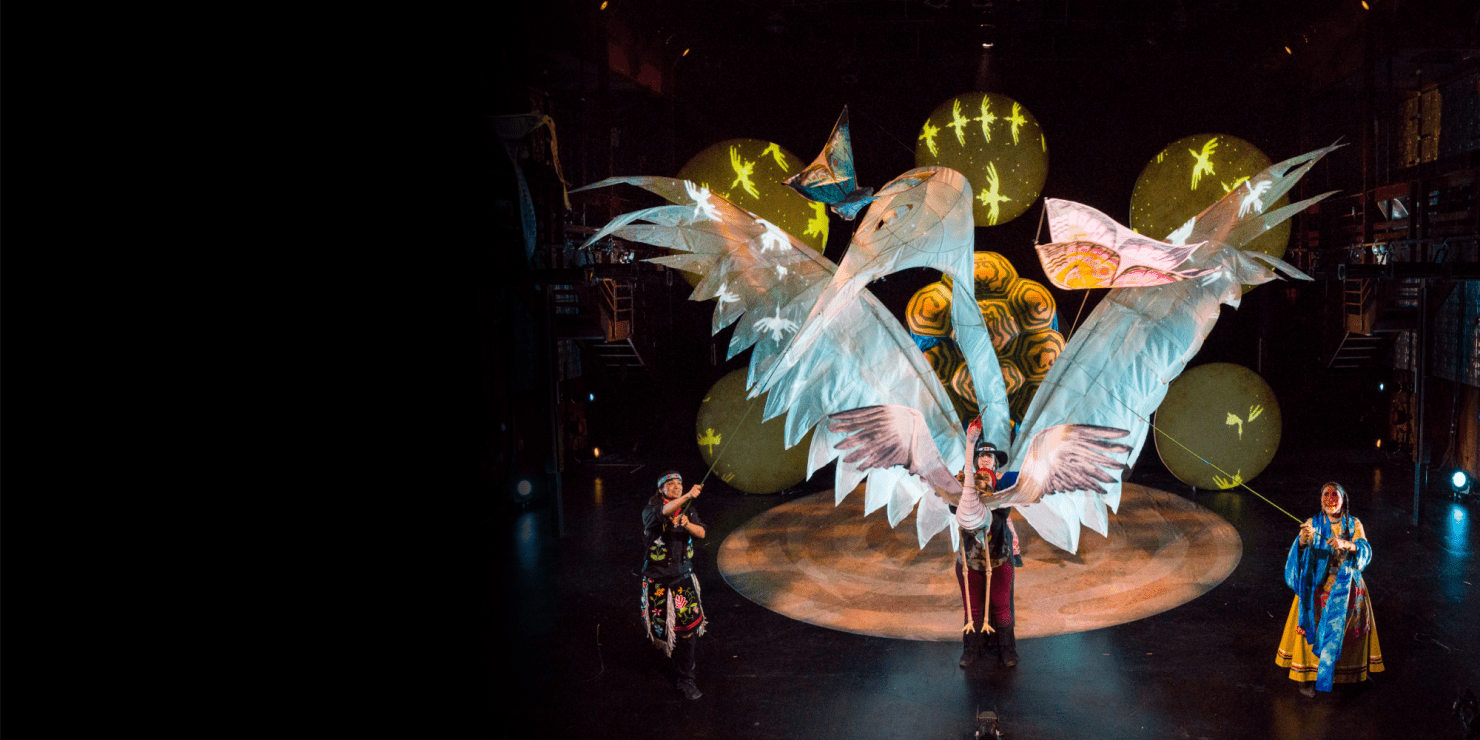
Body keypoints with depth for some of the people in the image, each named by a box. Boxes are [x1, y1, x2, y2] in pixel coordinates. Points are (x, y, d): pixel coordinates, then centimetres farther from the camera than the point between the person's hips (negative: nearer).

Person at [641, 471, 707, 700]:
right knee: (659, 622, 7)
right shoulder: (650, 510, -8)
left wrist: (688, 524, -28)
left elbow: (701, 533, -5)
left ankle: (686, 680, 1)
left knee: (688, 623, -8)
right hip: (657, 577, -2)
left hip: (683, 575, 2)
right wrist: (688, 497, -48)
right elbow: (663, 512, -32)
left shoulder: (688, 510, 7)